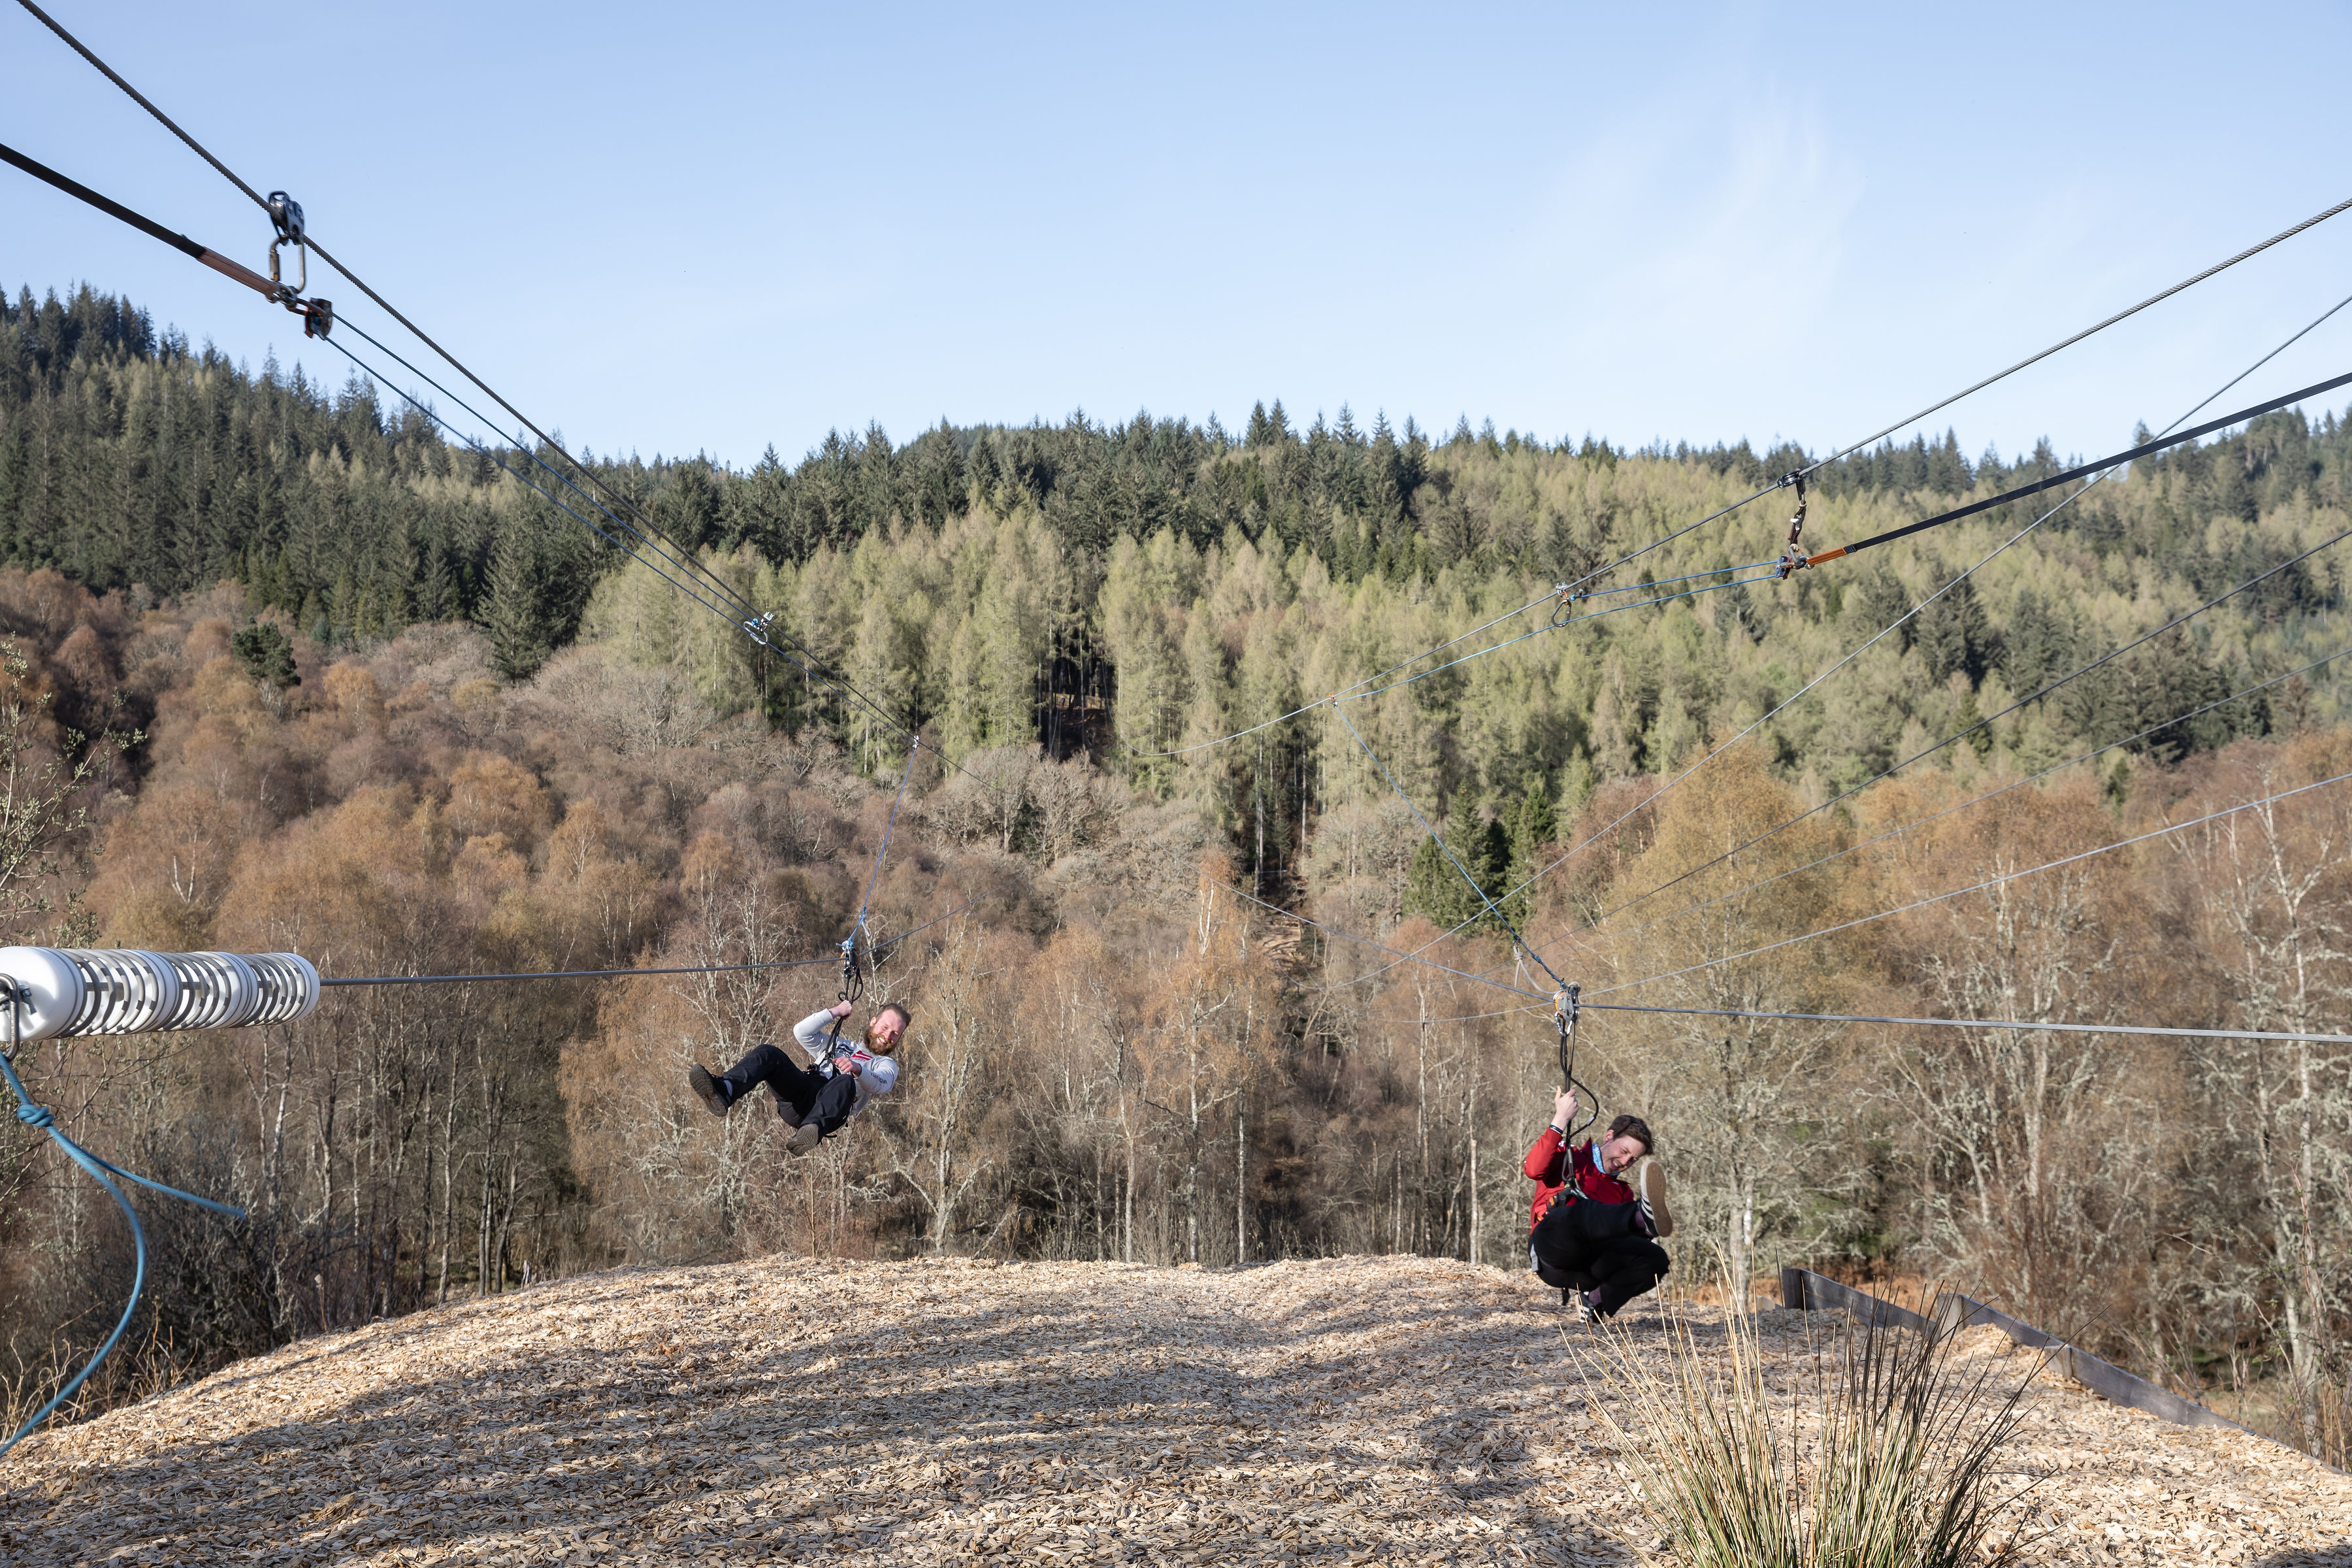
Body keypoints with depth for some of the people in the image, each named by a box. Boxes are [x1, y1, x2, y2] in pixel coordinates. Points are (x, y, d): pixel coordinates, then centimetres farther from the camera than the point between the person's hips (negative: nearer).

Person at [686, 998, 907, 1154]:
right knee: (768, 1053, -21)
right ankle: (723, 1091, -50)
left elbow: (881, 1085, -1)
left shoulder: (886, 1065, 25)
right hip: (799, 1095, 4)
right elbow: (801, 1031, 24)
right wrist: (835, 1012, 23)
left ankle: (813, 1129, -68)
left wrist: (857, 1069, -23)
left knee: (845, 1082, -39)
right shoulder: (836, 1044, 39)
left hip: (829, 1106, -4)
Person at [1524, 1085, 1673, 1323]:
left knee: (1655, 1258, -21)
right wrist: (1560, 1121, -13)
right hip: (1551, 1249, -5)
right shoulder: (1568, 1159, 17)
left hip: (1589, 1270, 5)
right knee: (1583, 1211, -38)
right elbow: (1534, 1169, -8)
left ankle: (1594, 1301, -17)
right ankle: (1642, 1216, -67)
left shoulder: (1623, 1191, 30)